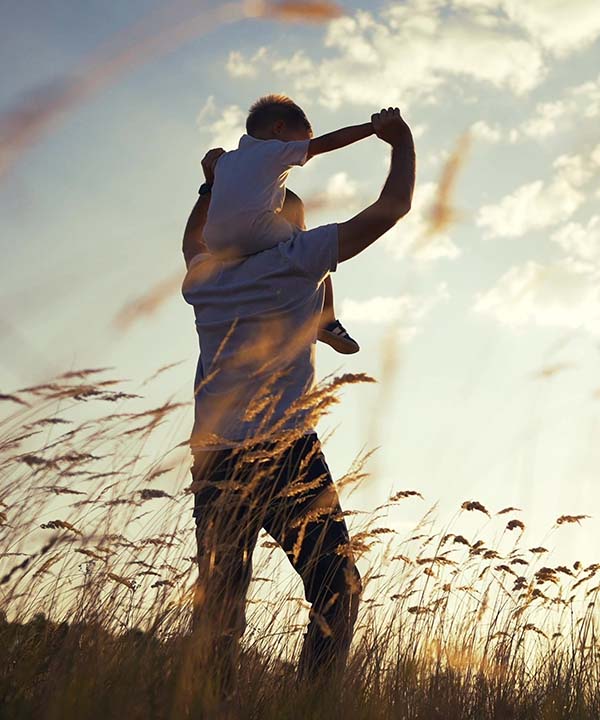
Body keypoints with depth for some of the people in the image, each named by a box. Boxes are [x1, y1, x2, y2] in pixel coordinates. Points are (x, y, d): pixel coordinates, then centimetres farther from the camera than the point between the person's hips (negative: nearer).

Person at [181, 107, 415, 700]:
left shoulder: (205, 276, 18)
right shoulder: (297, 259, 4)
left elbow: (194, 238, 44)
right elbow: (392, 208, 4)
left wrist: (213, 184, 46)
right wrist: (401, 142, 18)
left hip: (213, 458, 6)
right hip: (283, 452, -5)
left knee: (218, 605, 5)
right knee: (337, 589, -3)